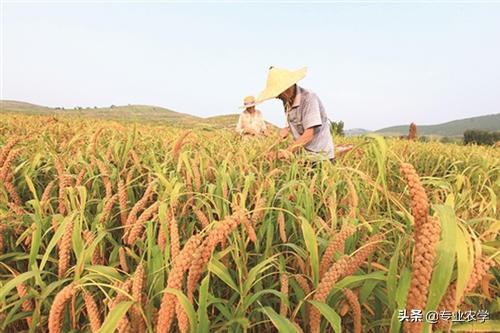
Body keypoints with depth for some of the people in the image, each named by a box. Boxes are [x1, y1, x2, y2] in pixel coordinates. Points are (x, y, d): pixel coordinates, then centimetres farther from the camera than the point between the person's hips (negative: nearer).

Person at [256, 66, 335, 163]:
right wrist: (288, 129, 1)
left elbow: (309, 134, -23)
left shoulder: (308, 98, -19)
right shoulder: (287, 101, 4)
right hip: (304, 155, 7)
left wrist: (288, 151, -26)